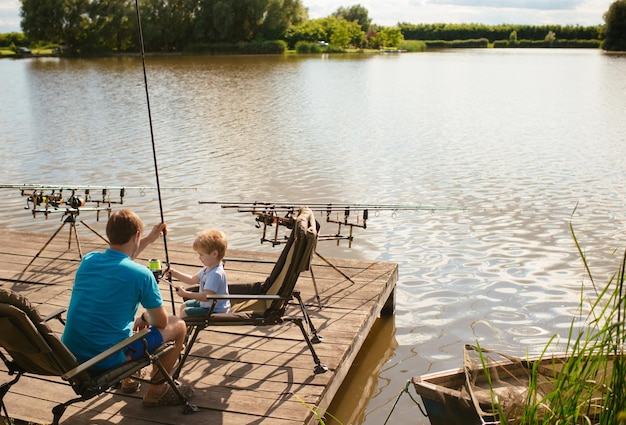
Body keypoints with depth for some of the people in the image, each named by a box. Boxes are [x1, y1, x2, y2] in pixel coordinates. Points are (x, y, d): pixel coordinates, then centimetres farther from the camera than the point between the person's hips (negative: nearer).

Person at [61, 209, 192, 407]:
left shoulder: (87, 260, 2)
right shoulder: (141, 274, -17)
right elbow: (161, 322, -4)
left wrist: (149, 239, 32)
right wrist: (145, 318, 17)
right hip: (108, 360, -7)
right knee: (179, 325, 11)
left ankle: (129, 381, 46)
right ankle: (155, 392, 23)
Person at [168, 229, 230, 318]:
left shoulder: (216, 274, -30)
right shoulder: (208, 269, 4)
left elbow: (206, 296, -34)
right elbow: (193, 279, 18)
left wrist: (185, 294, -30)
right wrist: (175, 273, 10)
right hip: (207, 305, 11)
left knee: (185, 312, -13)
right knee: (184, 306, 21)